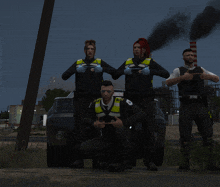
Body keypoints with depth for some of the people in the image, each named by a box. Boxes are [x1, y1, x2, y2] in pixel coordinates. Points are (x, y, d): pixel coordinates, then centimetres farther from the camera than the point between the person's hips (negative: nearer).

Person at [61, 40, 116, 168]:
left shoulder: (100, 63, 16)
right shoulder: (78, 63, 18)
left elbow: (114, 71, 2)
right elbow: (64, 76, 7)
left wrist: (102, 69, -15)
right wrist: (75, 70, -11)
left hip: (96, 99, 0)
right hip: (81, 99, 1)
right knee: (80, 127, -8)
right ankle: (80, 158, -9)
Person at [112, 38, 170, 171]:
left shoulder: (150, 62, 6)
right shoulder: (128, 62, 15)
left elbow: (166, 74, -5)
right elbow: (114, 76, 17)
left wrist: (150, 72, -15)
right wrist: (124, 71, -2)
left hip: (146, 100, -3)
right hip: (131, 100, 3)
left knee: (148, 129, -8)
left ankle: (149, 160, -5)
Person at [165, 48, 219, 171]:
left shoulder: (201, 70, 20)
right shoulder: (178, 71, 14)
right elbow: (168, 83, -3)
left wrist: (208, 76, -12)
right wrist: (182, 78, -19)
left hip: (201, 106, 2)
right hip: (186, 107, -2)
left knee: (208, 135, -6)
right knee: (185, 137, -5)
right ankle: (185, 164, -1)